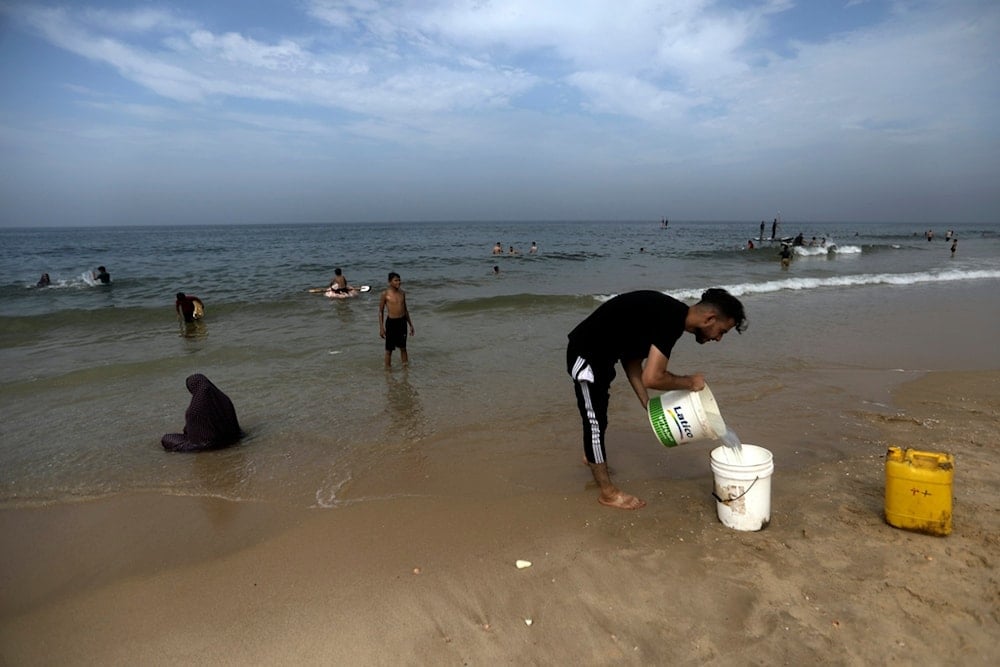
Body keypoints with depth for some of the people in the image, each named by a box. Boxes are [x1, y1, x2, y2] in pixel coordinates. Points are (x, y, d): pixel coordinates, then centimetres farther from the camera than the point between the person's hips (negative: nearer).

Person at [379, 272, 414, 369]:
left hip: (402, 322, 5)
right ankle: (388, 369, 16)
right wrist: (381, 327, -10)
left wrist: (410, 324, 17)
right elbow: (381, 311, -5)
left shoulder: (402, 293, 5)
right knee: (389, 349, 5)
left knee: (403, 347, 15)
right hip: (391, 322, -5)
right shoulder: (385, 293, -9)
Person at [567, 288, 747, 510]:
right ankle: (608, 493, 13)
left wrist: (649, 405, 5)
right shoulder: (671, 320, -27)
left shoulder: (671, 313, 3)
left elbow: (632, 358, 8)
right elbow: (652, 378, -32)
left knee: (598, 415, 29)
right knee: (595, 419, 1)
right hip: (586, 356, -10)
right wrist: (689, 382, -14)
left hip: (600, 354, 10)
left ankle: (593, 456, 53)